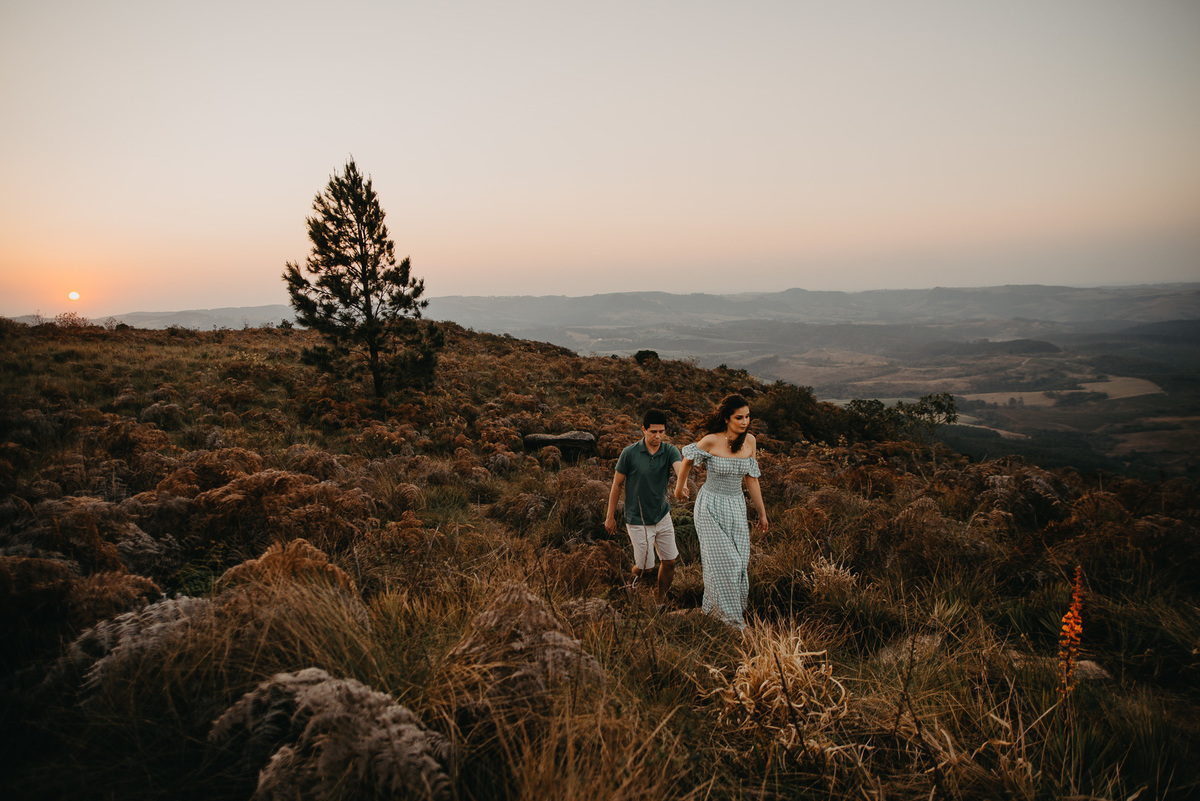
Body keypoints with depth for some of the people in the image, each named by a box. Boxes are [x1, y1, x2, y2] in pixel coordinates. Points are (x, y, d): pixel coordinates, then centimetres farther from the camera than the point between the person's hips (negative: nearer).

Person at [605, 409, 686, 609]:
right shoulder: (630, 453, -15)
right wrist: (610, 516, -3)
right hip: (638, 520, -4)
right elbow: (617, 484, -6)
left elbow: (680, 468, -29)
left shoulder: (670, 451, -7)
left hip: (663, 515, 4)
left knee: (669, 562, 9)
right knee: (645, 566, 3)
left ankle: (660, 598, 34)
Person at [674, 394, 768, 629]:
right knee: (723, 562, -6)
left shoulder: (749, 440, -3)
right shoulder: (711, 441, -17)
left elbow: (751, 477, 6)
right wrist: (679, 486, 16)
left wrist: (761, 512, 11)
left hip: (736, 507, 5)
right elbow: (688, 459, 2)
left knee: (738, 562, 7)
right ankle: (730, 617, 11)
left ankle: (713, 608, 27)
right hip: (711, 506, -5)